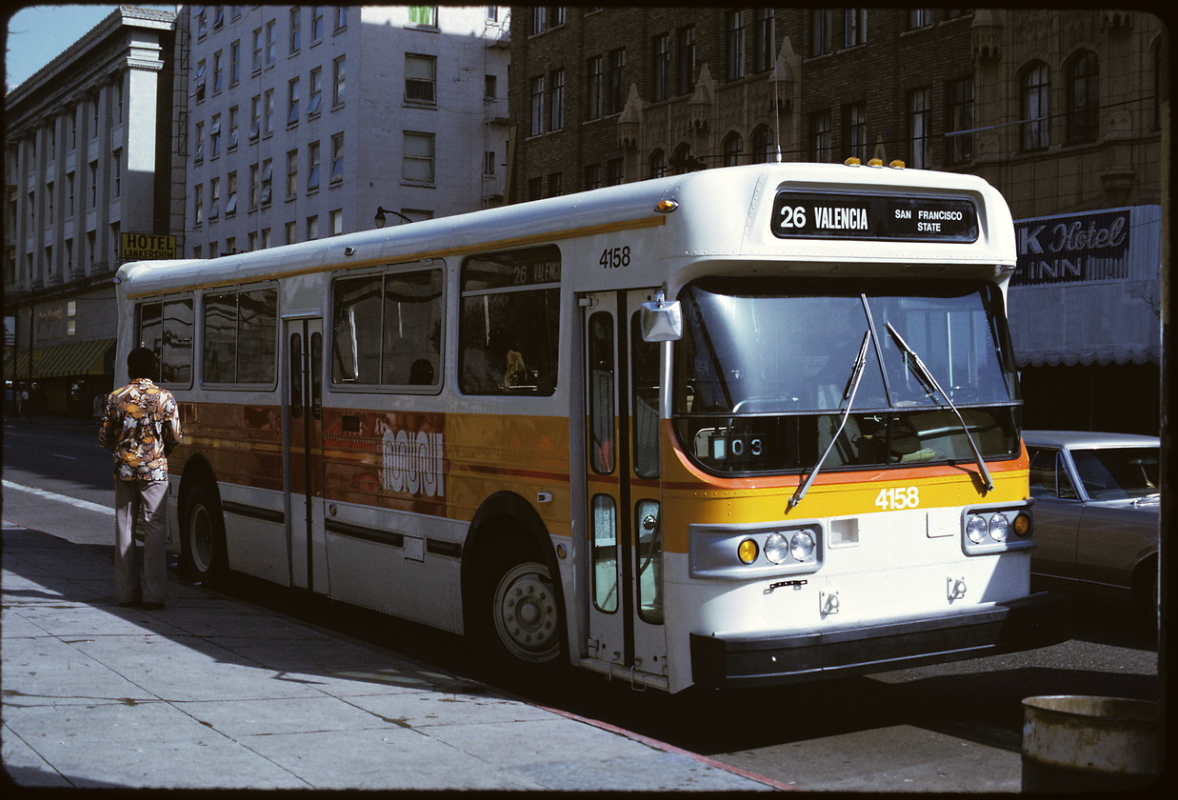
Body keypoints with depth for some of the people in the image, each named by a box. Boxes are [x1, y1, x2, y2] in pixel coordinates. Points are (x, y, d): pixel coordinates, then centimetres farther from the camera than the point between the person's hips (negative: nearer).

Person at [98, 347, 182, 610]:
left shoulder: (115, 398, 0)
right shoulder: (164, 398, -5)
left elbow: (104, 437, 4)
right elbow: (175, 437, -3)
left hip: (124, 470, 2)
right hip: (154, 470, -2)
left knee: (124, 528, 9)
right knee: (155, 530, 0)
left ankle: (126, 591, 12)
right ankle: (153, 594, -4)